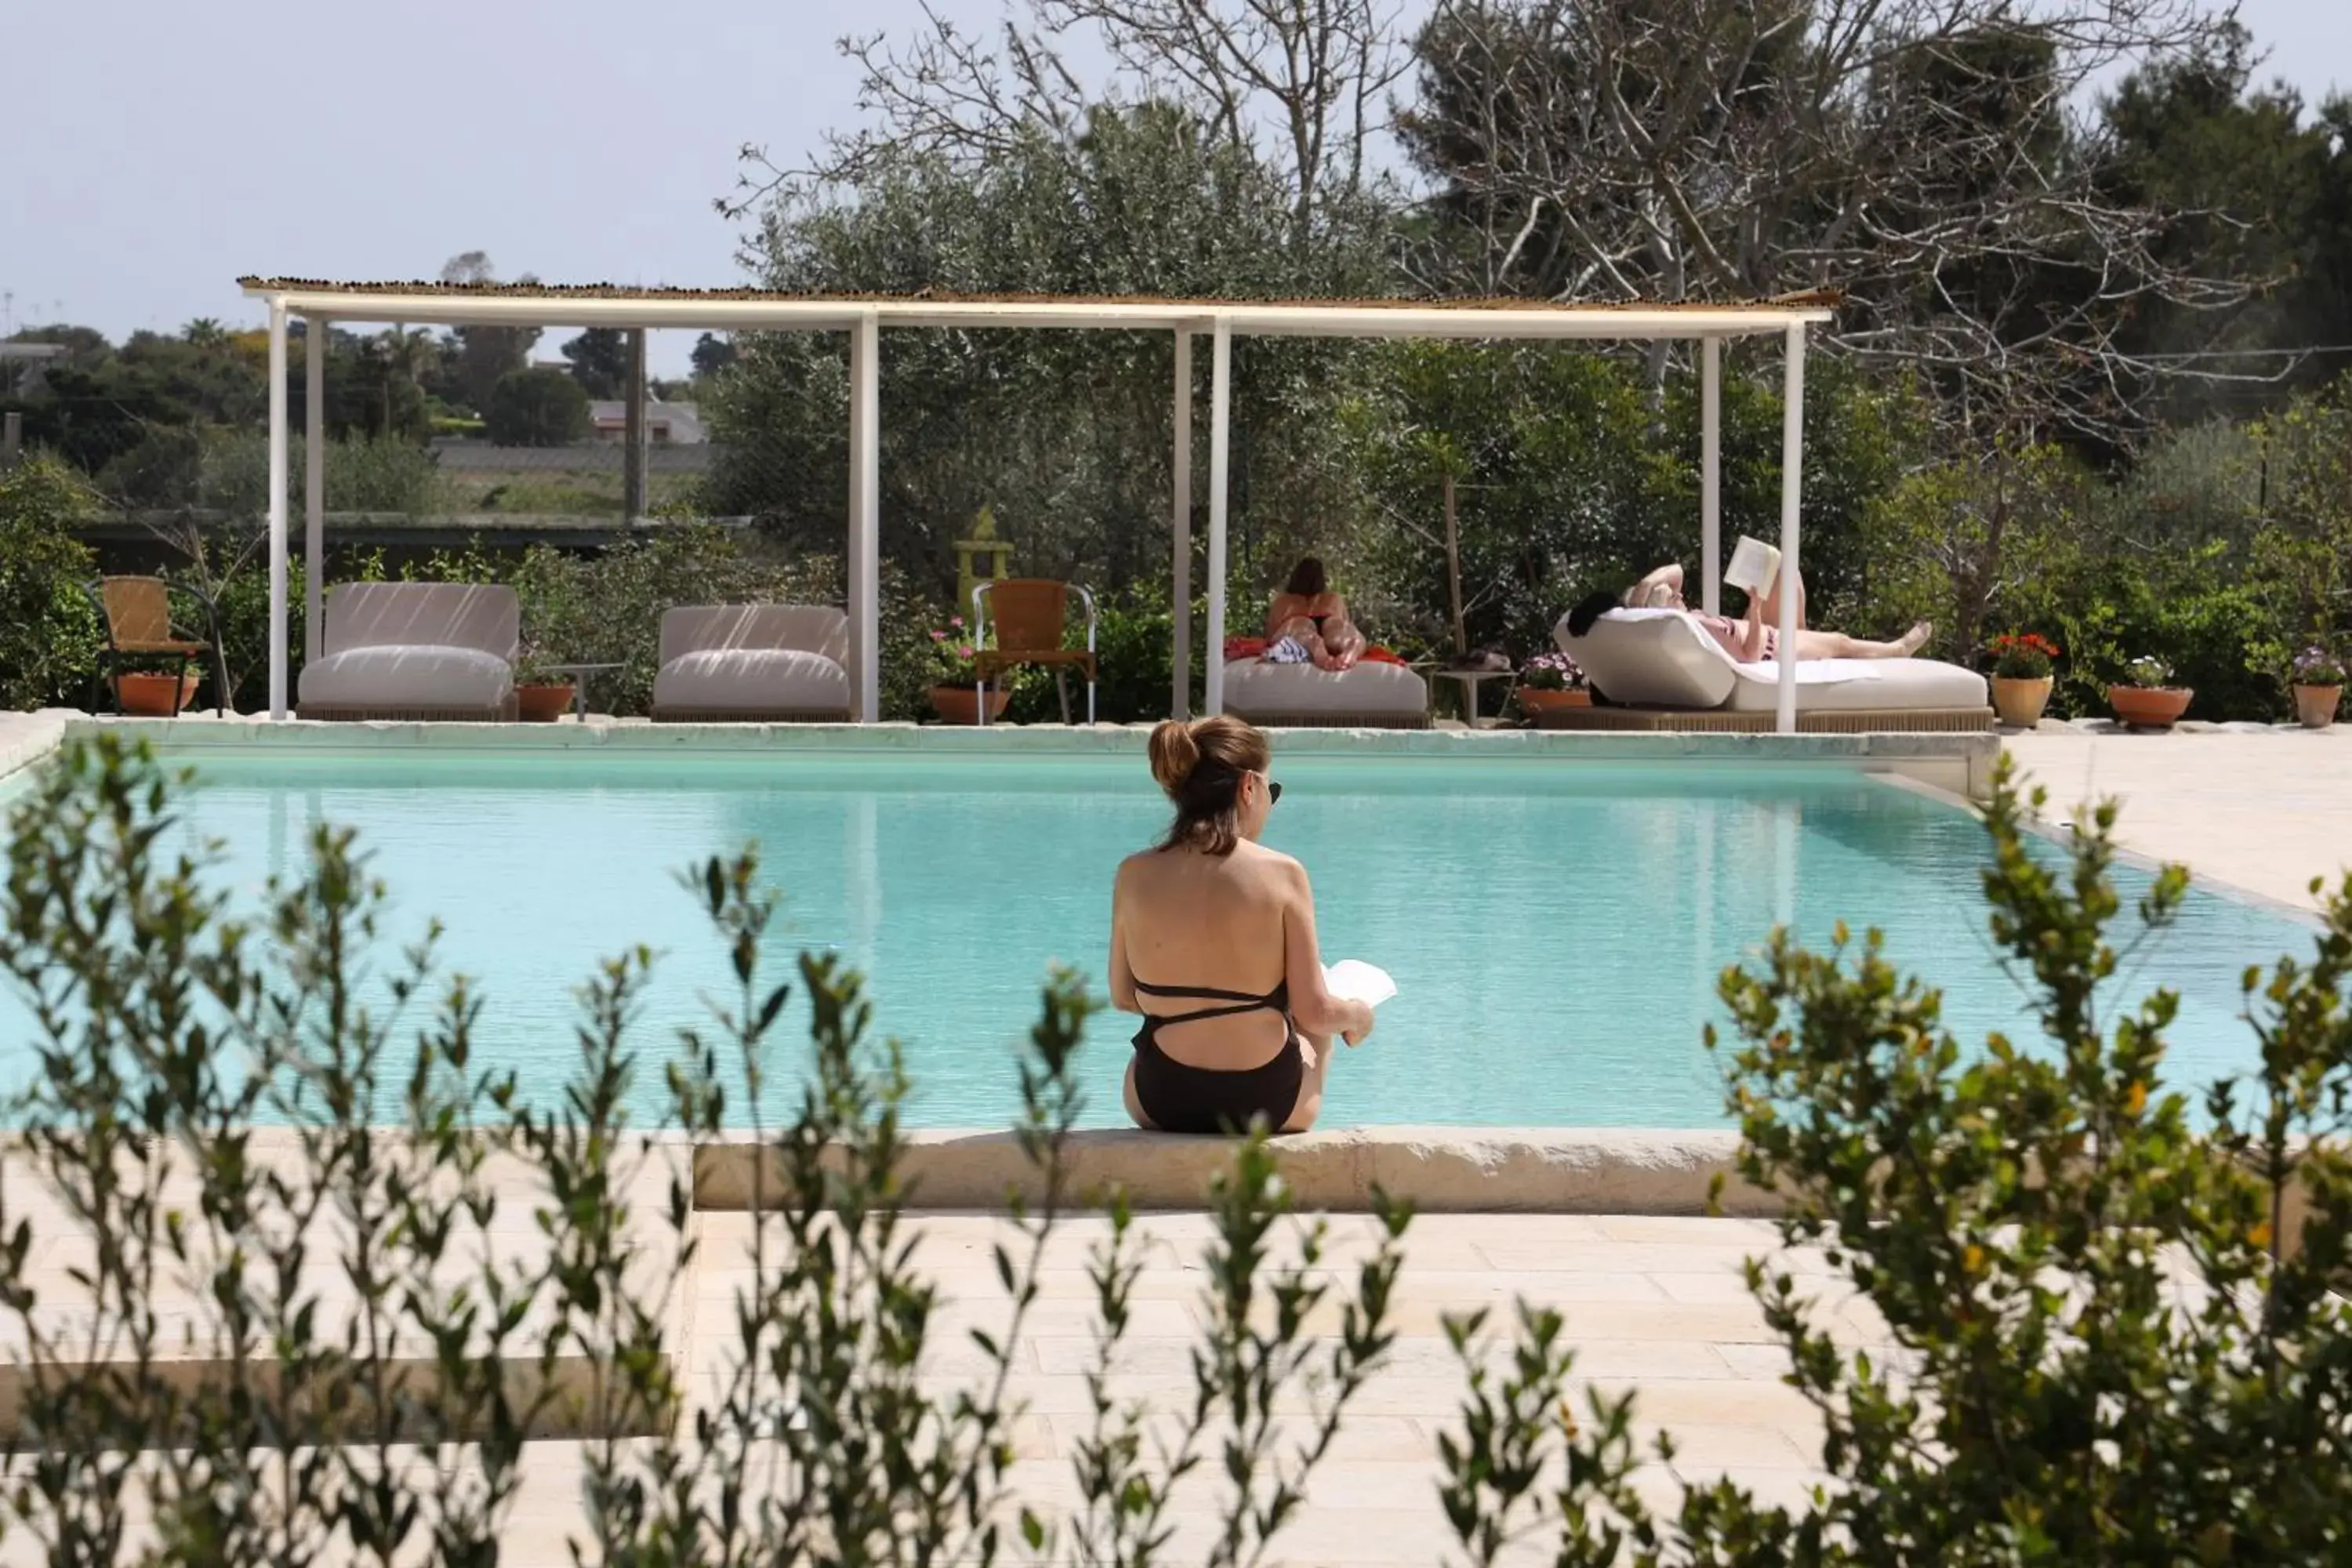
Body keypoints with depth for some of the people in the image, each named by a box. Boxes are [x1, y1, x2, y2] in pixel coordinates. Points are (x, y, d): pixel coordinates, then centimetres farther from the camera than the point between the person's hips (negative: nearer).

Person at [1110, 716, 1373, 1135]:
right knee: (1315, 1032, 34)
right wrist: (1358, 1016, 12)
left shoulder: (1134, 875, -7)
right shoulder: (1282, 875, -14)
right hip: (1265, 1104, -2)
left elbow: (1122, 997, 4)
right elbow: (1314, 1011, -11)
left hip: (1160, 1104, 2)